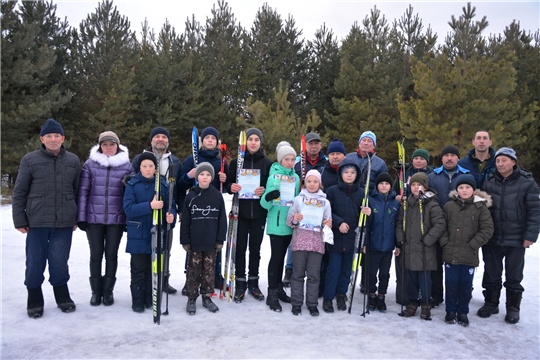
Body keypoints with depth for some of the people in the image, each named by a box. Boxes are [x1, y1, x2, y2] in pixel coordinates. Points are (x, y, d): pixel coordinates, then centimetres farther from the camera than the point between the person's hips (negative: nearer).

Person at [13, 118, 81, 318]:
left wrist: (76, 218, 9)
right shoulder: (30, 160, 0)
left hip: (64, 222, 1)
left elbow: (78, 191, 10)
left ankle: (62, 296, 26)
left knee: (59, 261, 6)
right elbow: (19, 192, 2)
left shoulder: (73, 161, 6)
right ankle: (34, 300, 24)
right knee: (35, 262, 6)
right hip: (37, 222, -1)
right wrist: (20, 220, -1)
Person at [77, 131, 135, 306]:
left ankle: (108, 291, 23)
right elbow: (83, 192, 0)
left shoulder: (127, 166, 0)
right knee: (96, 255, 9)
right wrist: (81, 217, -3)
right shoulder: (90, 164, 1)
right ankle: (96, 291, 23)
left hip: (116, 219, 0)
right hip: (94, 218, 0)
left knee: (112, 255, 9)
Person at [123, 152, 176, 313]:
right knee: (138, 269, 7)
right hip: (138, 234, -2)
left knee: (153, 268, 12)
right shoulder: (132, 184, -5)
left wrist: (171, 215, -20)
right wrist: (150, 206, -25)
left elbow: (170, 206, 3)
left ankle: (150, 299, 26)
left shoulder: (163, 185, 1)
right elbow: (128, 208, -14)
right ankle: (137, 301, 20)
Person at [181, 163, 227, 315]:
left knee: (209, 270, 10)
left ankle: (206, 296, 24)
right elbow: (185, 220, 1)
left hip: (211, 242, 1)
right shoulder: (191, 196, -1)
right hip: (194, 242, 0)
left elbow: (222, 219, 1)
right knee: (193, 270, 6)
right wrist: (185, 241, -3)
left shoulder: (217, 196, -1)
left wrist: (220, 239, -1)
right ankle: (191, 298, 18)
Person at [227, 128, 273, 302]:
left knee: (255, 248, 9)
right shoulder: (236, 161, 3)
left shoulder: (267, 163, 3)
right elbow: (229, 184, 6)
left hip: (259, 212, 0)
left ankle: (253, 283, 22)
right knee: (240, 248, 3)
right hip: (240, 211, 0)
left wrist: (265, 191, -14)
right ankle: (240, 284, 15)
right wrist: (232, 187, -16)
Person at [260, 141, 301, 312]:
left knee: (281, 256, 15)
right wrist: (269, 197, -33)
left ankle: (279, 288, 27)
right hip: (276, 223, -5)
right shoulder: (274, 176, -8)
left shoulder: (296, 177, 7)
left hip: (289, 223, 5)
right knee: (276, 256, -2)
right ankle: (272, 294, 6)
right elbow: (264, 203, -13)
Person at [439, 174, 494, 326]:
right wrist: (445, 243, -5)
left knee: (466, 285, 9)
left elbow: (487, 229, -5)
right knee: (451, 284, 9)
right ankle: (451, 311, 24)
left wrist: (472, 245, -10)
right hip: (450, 254, 1)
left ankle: (463, 312, 25)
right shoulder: (449, 206, 2)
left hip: (469, 256, -1)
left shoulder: (481, 207, -3)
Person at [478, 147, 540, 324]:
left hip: (516, 241, -2)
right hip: (492, 239, 3)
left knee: (513, 276, 10)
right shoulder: (489, 183, 2)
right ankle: (491, 303, 28)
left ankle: (513, 308, 25)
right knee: (491, 275, 13)